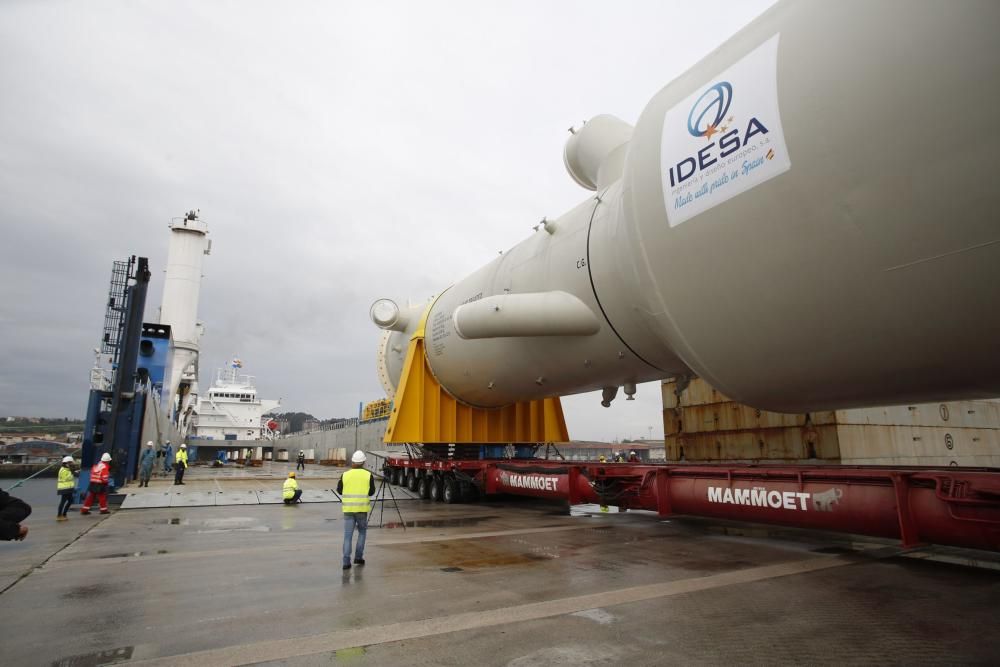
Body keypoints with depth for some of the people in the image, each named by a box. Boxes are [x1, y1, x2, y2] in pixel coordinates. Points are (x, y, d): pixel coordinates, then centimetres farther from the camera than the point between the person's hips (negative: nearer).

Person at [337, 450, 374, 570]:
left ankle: (346, 562, 1)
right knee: (362, 532, 19)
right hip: (362, 508, -1)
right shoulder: (368, 475, -4)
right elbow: (371, 492, 2)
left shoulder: (345, 475, -1)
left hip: (348, 508, 1)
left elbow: (339, 491, 8)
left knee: (347, 535, 5)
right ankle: (358, 557, 18)